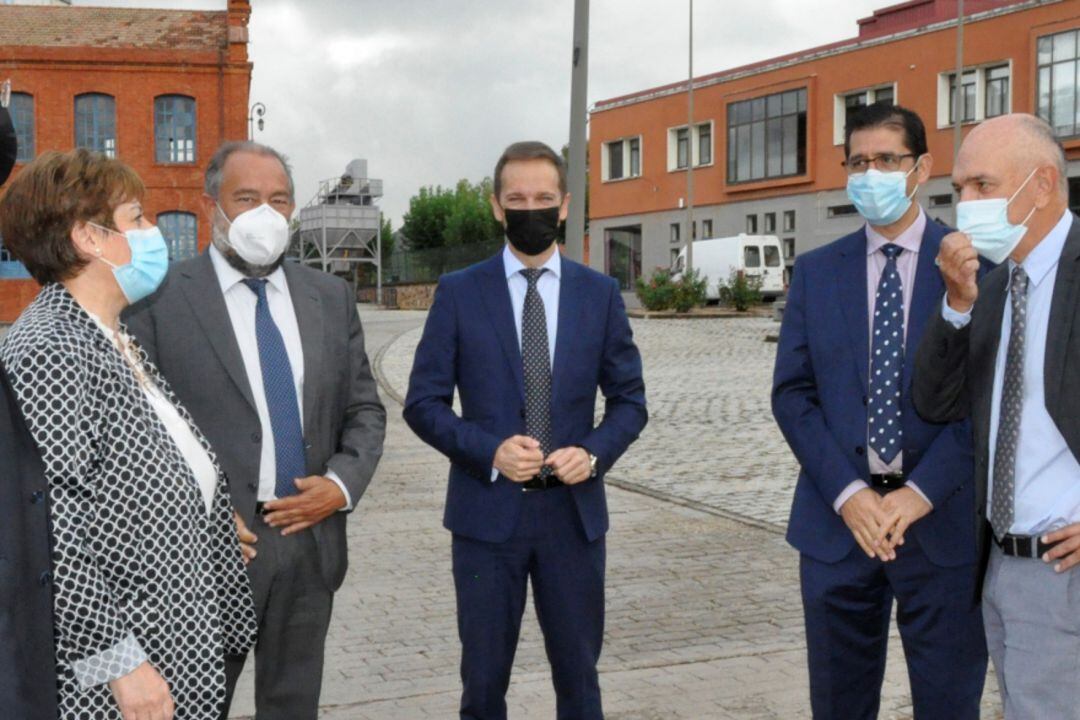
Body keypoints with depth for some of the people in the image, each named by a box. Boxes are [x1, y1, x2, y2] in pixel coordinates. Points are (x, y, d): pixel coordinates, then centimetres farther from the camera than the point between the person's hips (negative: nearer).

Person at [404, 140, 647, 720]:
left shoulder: (600, 294, 5)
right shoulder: (458, 294, 0)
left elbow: (629, 399, 8)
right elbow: (423, 402, -1)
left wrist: (594, 453, -11)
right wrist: (489, 451, -16)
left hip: (573, 511, 1)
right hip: (488, 512, -1)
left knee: (578, 672, 11)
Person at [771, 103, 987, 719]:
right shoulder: (816, 271, 7)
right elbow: (792, 393, 3)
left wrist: (921, 494, -14)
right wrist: (848, 493, -10)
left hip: (944, 520, -2)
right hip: (838, 516, 2)